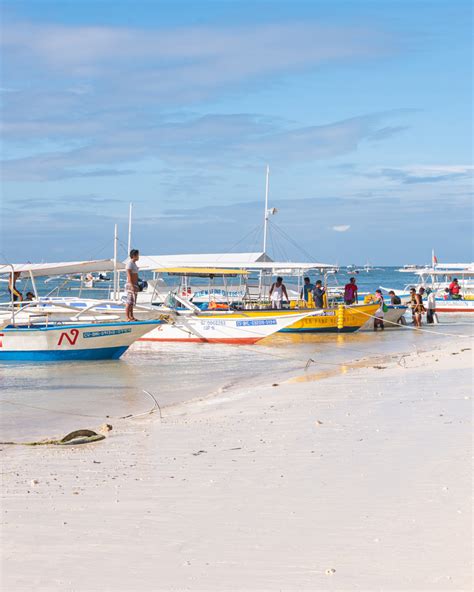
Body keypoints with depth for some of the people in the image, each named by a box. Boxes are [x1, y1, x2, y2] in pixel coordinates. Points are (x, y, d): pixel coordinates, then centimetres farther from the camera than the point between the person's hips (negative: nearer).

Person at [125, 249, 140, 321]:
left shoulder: (134, 263, 17)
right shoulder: (129, 263, -13)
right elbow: (129, 276, -20)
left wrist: (137, 286, 21)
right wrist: (132, 286, -25)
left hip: (134, 285, 10)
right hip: (130, 285, -10)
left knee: (132, 302, 11)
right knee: (129, 302, -9)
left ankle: (131, 316, 14)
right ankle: (127, 317, -10)